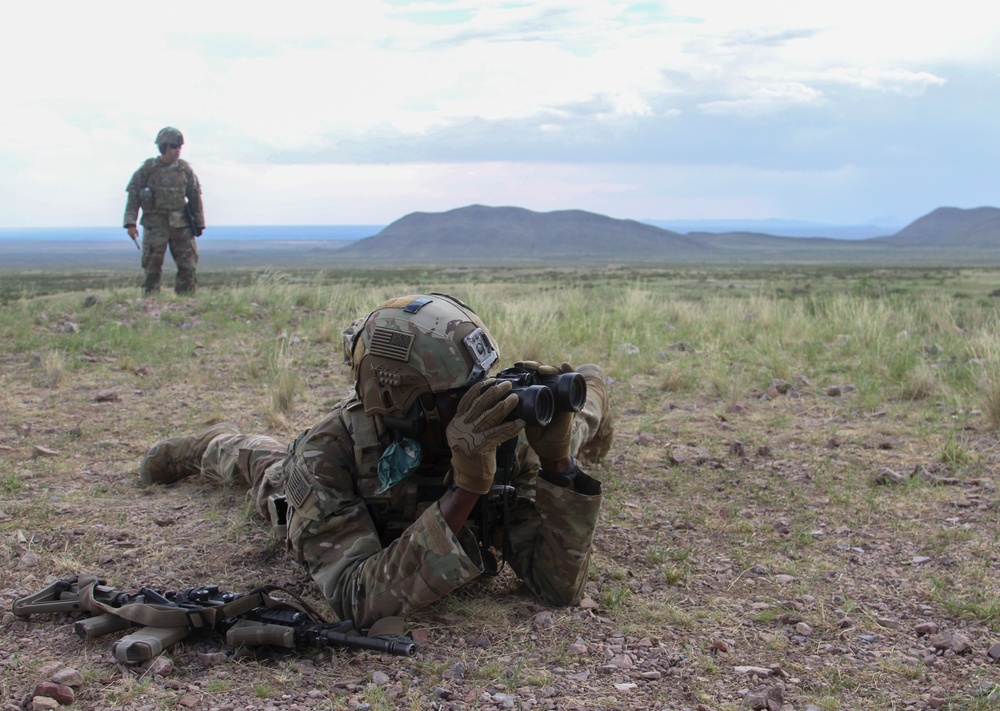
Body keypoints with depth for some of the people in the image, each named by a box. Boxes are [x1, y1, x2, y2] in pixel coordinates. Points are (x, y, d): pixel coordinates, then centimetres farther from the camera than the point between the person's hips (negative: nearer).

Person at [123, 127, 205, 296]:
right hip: (155, 224, -2)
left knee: (187, 265, 1)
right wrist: (130, 223, -9)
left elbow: (195, 197, 12)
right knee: (152, 267, -1)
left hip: (180, 224, 3)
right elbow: (133, 195, -1)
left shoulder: (185, 169, 6)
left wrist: (199, 223, 12)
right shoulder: (147, 169, -2)